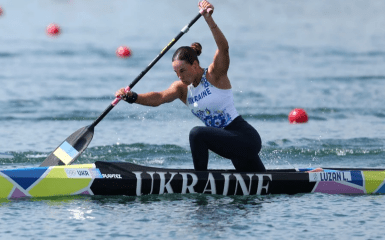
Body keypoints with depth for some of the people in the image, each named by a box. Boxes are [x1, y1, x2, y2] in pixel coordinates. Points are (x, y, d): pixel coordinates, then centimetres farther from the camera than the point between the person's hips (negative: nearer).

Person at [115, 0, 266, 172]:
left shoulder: (215, 75, -12)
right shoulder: (182, 88, 4)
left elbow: (223, 47, -30)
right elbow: (159, 97, -14)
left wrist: (209, 19, -43)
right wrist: (132, 97, -32)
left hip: (246, 138, -8)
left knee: (198, 134, -26)